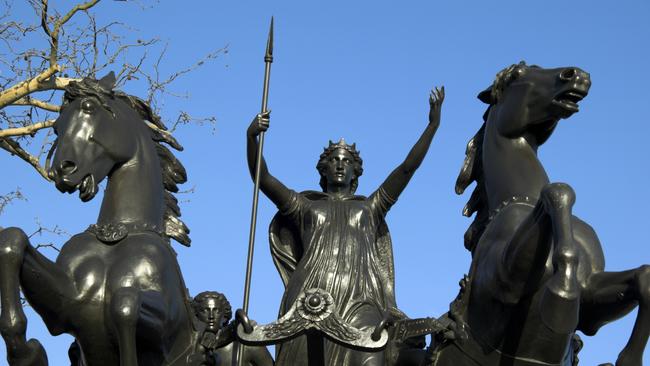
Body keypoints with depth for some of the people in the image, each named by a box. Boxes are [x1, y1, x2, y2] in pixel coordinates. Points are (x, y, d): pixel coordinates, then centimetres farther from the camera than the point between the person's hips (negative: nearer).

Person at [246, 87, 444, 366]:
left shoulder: (370, 208, 29)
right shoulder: (305, 207, 28)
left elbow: (407, 168, 23)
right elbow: (262, 178, 18)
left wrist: (432, 125, 16)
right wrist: (251, 136, 2)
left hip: (359, 301, 0)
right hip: (312, 299, 0)